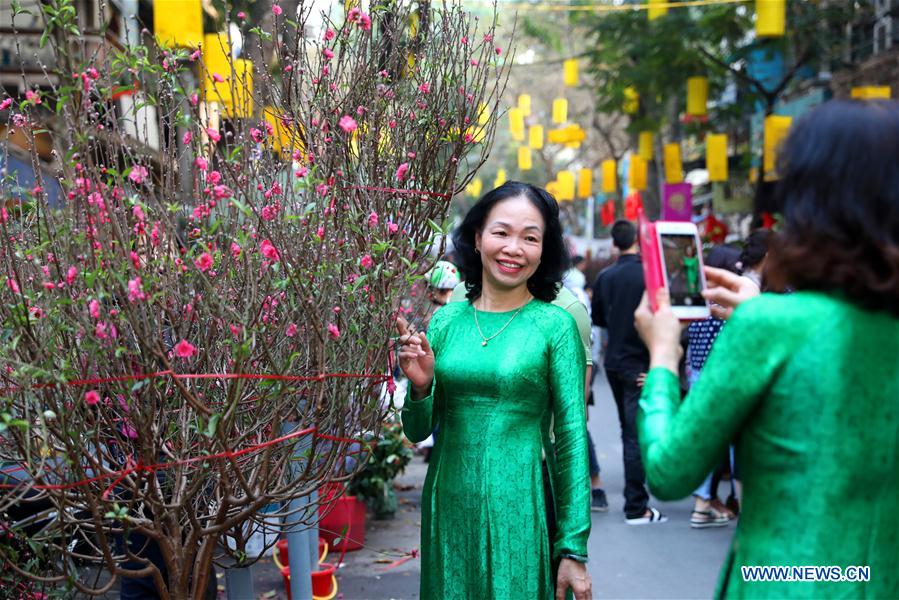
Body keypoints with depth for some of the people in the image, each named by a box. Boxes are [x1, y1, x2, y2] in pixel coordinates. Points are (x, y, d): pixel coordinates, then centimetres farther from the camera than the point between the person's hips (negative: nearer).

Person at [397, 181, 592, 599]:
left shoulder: (555, 325, -7)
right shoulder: (446, 320, 2)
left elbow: (572, 438, -7)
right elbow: (418, 432, 8)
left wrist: (573, 550, -9)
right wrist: (420, 387, -13)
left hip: (520, 512, -3)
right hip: (449, 509, 3)